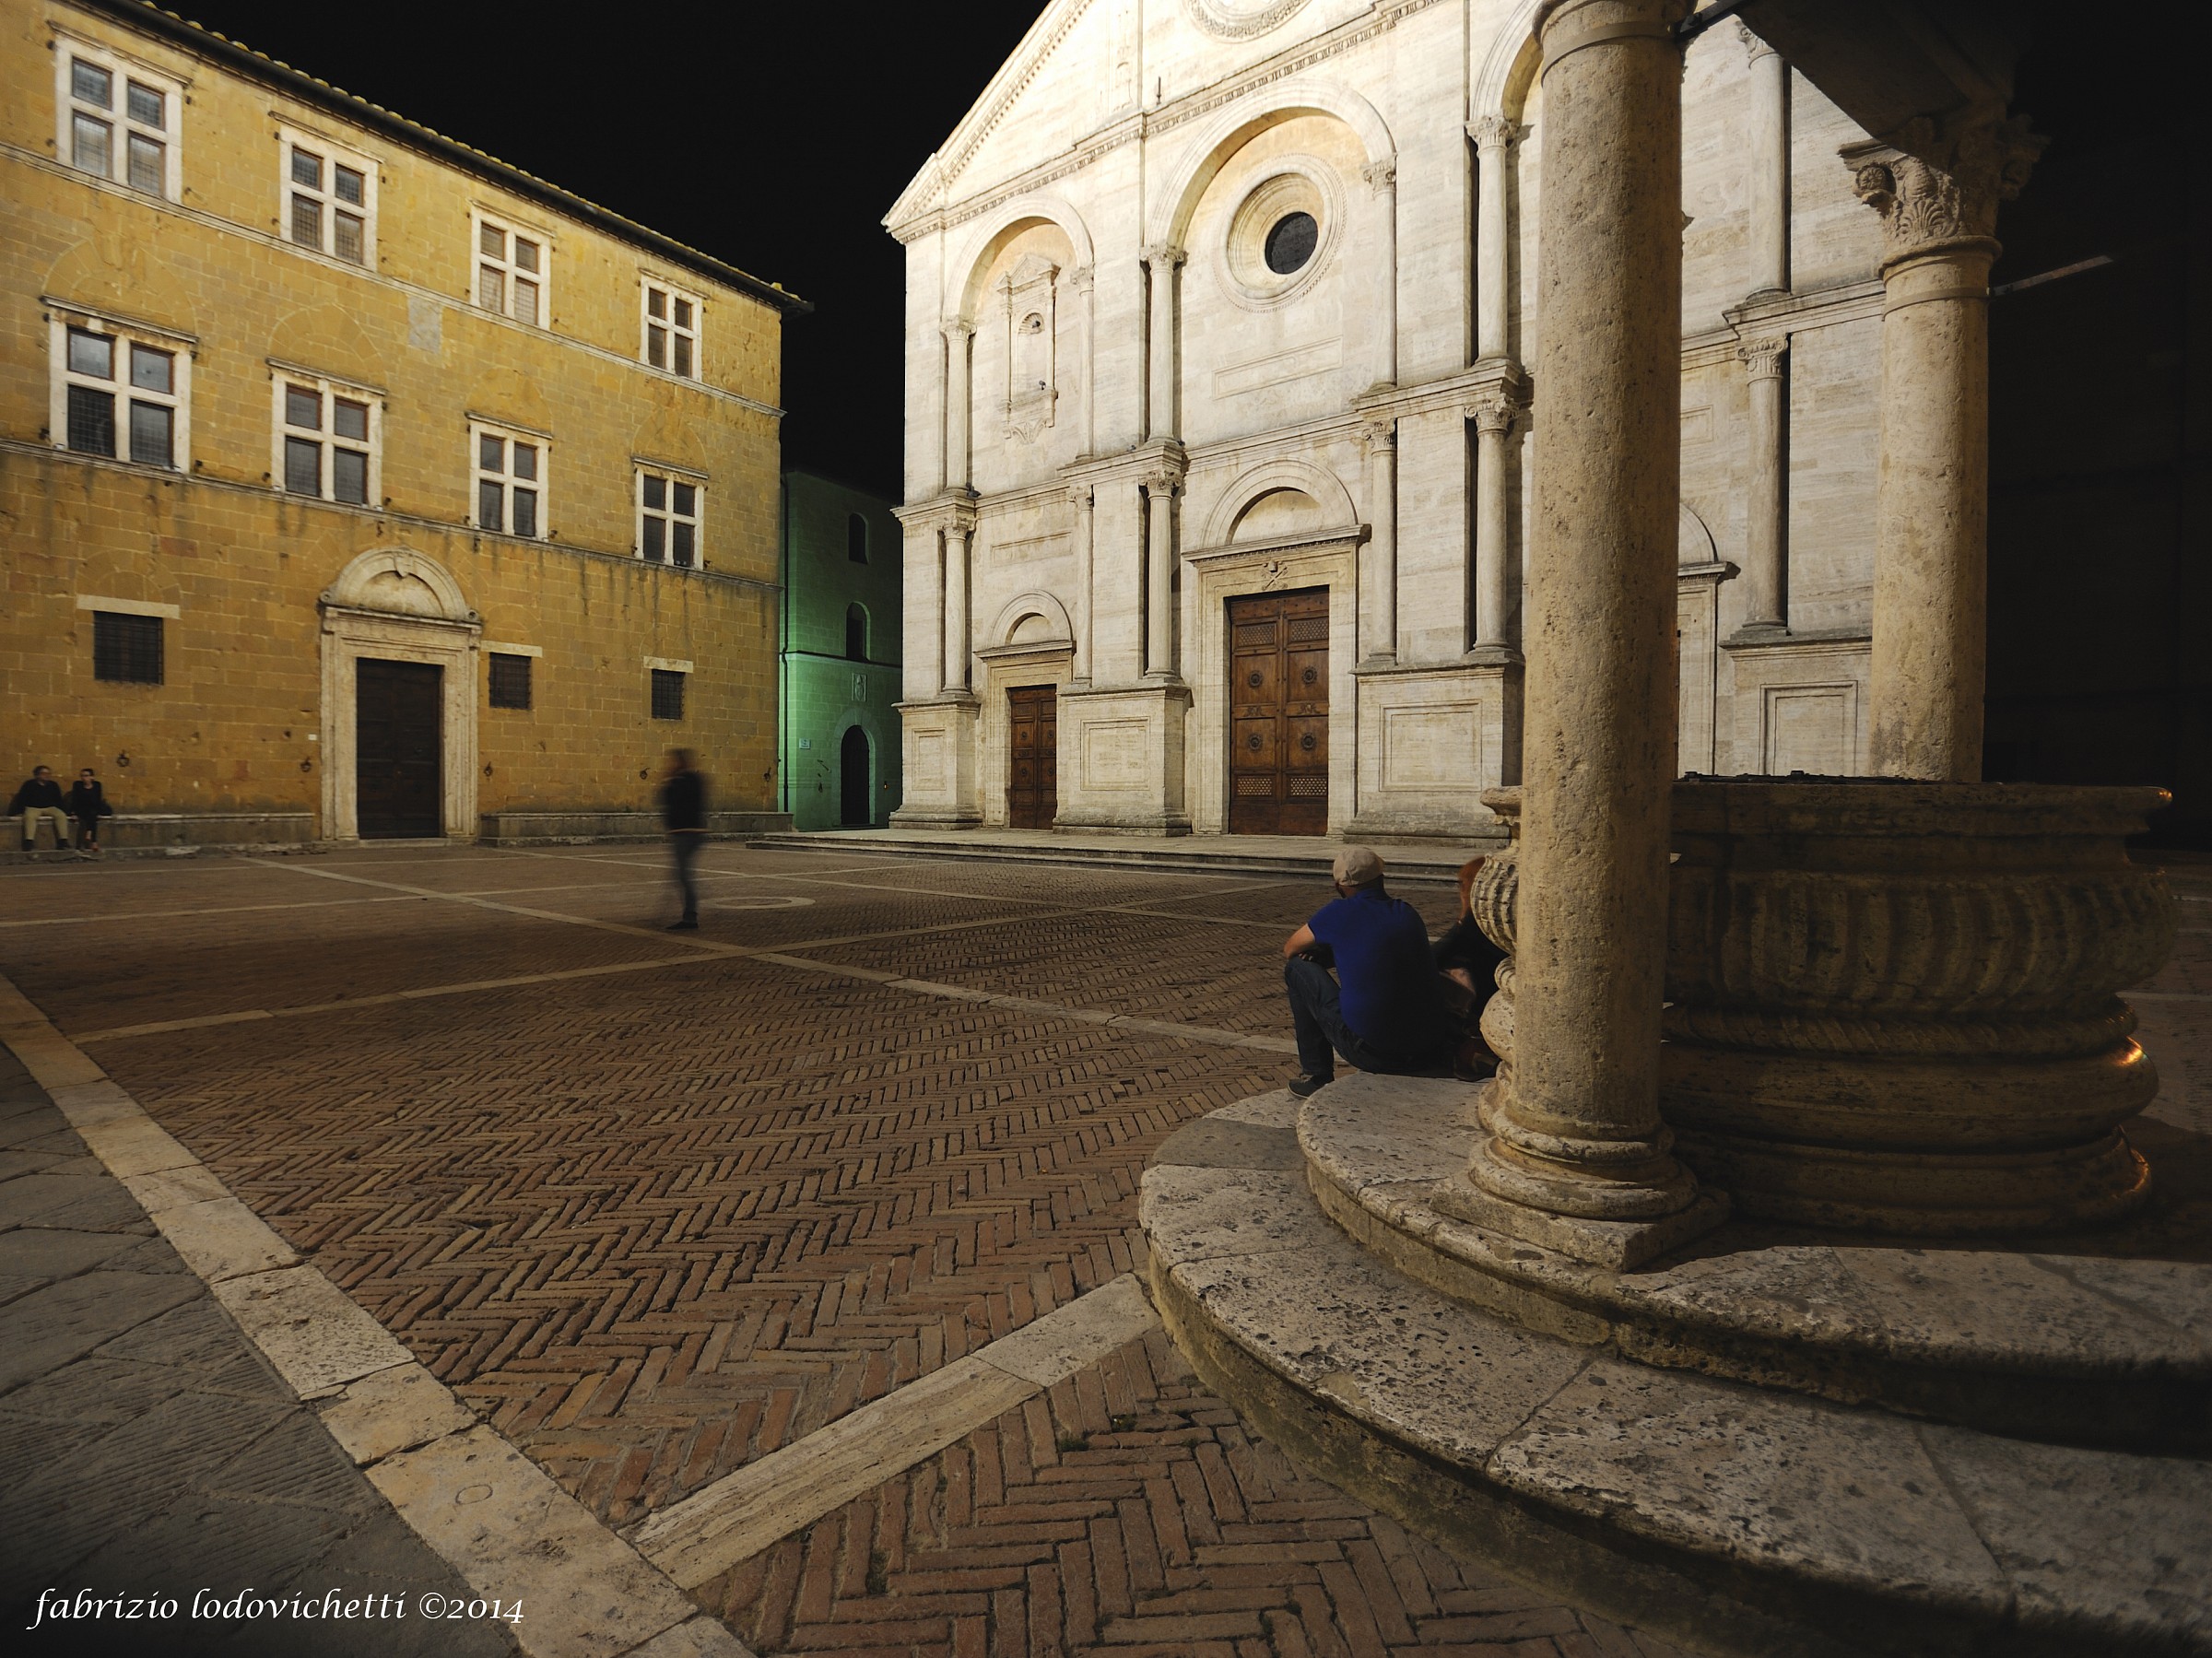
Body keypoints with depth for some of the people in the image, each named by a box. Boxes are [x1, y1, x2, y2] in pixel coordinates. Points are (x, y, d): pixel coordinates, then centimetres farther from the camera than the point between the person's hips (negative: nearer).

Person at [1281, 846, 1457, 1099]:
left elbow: (1290, 949, 13)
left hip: (1371, 1053, -6)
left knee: (1298, 967, 11)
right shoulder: (1408, 913, 10)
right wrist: (1324, 954, 25)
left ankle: (1317, 1078, 15)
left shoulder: (1339, 913, -5)